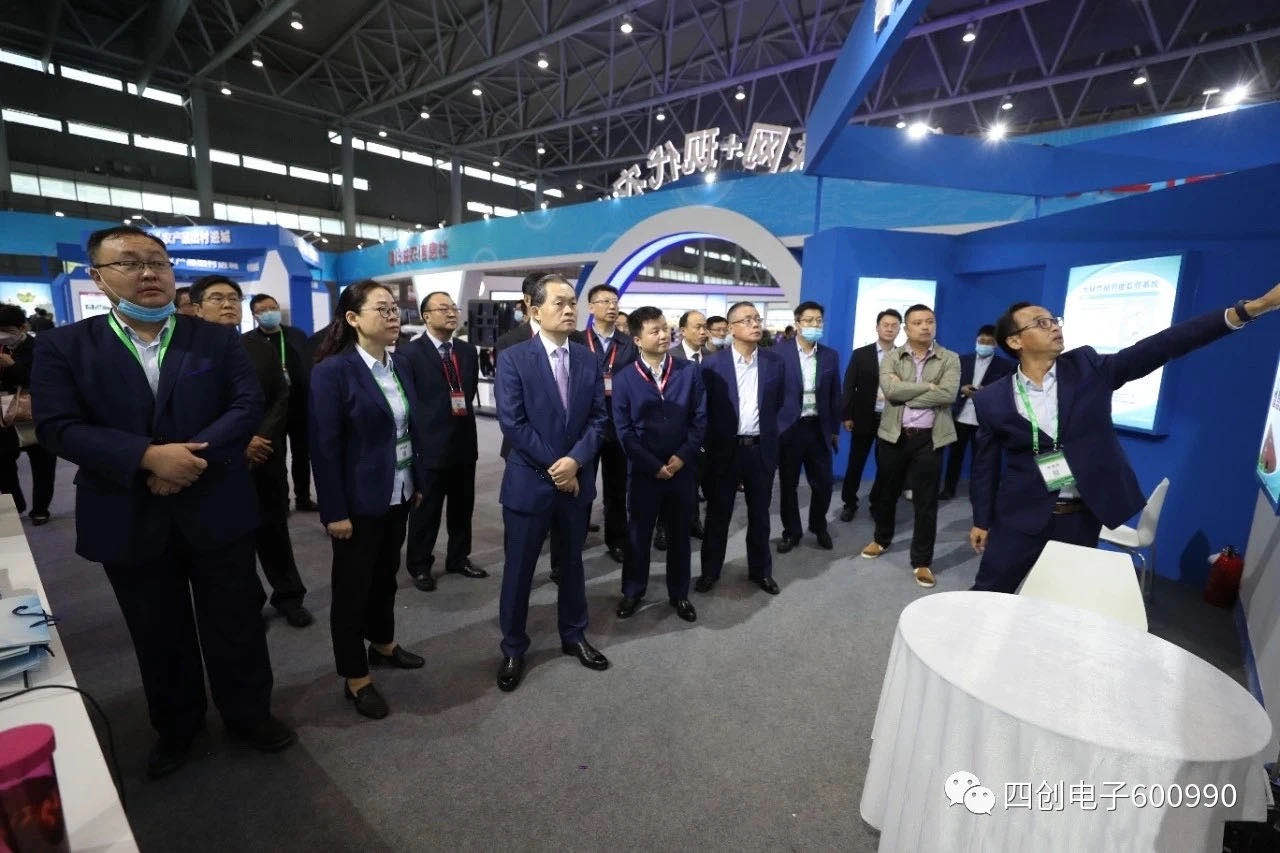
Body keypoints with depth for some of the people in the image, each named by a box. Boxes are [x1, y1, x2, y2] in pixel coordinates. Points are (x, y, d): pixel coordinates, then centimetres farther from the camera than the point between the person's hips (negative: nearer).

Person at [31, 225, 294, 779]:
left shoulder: (218, 340, 2)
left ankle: (249, 714, 32)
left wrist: (191, 457, -19)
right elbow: (57, 427, -8)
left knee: (236, 626, 11)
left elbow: (248, 407, -7)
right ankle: (175, 727, 40)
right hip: (129, 520, 1)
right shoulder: (63, 346, 1)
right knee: (159, 636, 18)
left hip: (216, 510, 0)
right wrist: (150, 457, -21)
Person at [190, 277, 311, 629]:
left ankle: (288, 596, 29)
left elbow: (282, 399, 2)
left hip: (266, 461, 3)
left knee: (274, 531, 14)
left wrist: (262, 437, -13)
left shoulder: (262, 351, 9)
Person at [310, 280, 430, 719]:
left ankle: (383, 644, 42)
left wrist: (419, 480, 8)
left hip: (398, 495, 6)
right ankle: (355, 677, 26)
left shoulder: (400, 364, 4)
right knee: (352, 586, 10)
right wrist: (334, 511, -16)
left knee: (386, 574, 21)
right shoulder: (333, 370, -16)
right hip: (360, 501, -6)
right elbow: (324, 445, -16)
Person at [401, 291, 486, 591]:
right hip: (429, 443, -5)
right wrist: (419, 434, -10)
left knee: (462, 507, 15)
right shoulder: (409, 352, -7)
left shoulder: (468, 350, 10)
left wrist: (465, 410, 4)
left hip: (464, 442, 5)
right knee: (425, 510, 8)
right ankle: (419, 566, 26)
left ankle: (458, 559, 33)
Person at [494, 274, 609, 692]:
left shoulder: (589, 359, 4)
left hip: (577, 480, 4)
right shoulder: (513, 358, -8)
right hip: (529, 481, -3)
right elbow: (512, 422, -14)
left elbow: (598, 418, 0)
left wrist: (575, 461, -15)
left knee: (572, 562, 18)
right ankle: (513, 649, 30)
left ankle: (573, 635, 38)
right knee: (518, 569, 10)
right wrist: (554, 466, -15)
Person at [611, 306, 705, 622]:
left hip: (682, 469, 1)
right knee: (639, 533, 13)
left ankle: (679, 593, 31)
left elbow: (700, 418, -2)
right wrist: (653, 466, -11)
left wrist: (682, 457, -11)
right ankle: (633, 591, 32)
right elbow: (624, 430, -6)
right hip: (644, 471, -1)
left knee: (679, 534, 14)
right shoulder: (625, 379, -5)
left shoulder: (690, 371, -2)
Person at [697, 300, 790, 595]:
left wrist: (776, 434, 4)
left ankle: (761, 570, 32)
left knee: (759, 514, 15)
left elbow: (783, 403, 11)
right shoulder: (713, 363, -6)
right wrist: (709, 443, -4)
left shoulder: (774, 361, 3)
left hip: (762, 449, 2)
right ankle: (710, 571, 26)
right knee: (718, 514, 10)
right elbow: (703, 407, -2)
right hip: (725, 449, -2)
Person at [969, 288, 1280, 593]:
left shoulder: (1088, 367, -1)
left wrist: (1250, 308, -17)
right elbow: (985, 464, 0)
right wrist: (981, 520, 3)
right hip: (1024, 515, -2)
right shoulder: (992, 399, -7)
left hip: (1083, 516, 2)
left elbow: (1159, 347, -9)